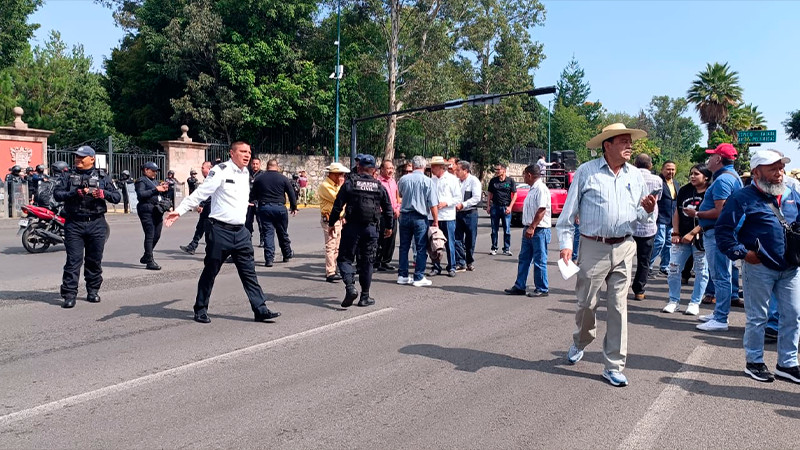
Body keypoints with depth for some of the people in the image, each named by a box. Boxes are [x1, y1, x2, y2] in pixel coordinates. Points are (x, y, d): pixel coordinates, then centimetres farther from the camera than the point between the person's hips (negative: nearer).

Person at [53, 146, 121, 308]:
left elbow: (117, 197, 5)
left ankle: (93, 291, 20)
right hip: (74, 223, -1)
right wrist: (76, 193, -16)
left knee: (95, 260, 7)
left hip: (97, 223, 1)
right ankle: (69, 294, -3)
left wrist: (103, 193, -15)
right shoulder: (68, 176, 9)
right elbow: (57, 194, -2)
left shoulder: (102, 177, 10)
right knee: (73, 260, -5)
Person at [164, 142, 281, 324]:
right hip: (220, 230, -6)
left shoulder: (245, 173, 12)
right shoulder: (220, 171, -10)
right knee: (210, 272, 6)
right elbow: (200, 193, -15)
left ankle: (260, 310, 7)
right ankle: (201, 310, 20)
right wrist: (179, 211, -21)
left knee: (249, 272, 5)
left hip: (240, 231, 6)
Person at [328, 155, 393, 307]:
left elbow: (337, 206, -3)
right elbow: (388, 209, 12)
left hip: (352, 227, -2)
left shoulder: (349, 183, -2)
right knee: (367, 262, 10)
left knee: (344, 258, 6)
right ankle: (365, 296, 14)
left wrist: (331, 224, 8)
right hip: (371, 228, 2)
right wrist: (388, 227, 26)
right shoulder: (380, 187, 6)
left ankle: (350, 287, -17)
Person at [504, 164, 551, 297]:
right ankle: (520, 287, 18)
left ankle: (542, 289, 9)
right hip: (529, 230, 10)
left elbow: (541, 210, -22)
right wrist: (528, 228, 16)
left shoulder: (541, 189, -15)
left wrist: (532, 228, -24)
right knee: (523, 258, 12)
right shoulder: (533, 189, 16)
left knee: (539, 261, -1)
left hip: (539, 230, -10)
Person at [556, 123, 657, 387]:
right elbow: (569, 212, -1)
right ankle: (580, 343, 36)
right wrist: (565, 243, -7)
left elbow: (641, 217, 15)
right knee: (586, 303, 6)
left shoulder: (636, 176, 10)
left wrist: (648, 210, -8)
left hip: (624, 249, 3)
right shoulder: (586, 172, -2)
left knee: (618, 307, 4)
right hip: (593, 247, -3)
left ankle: (614, 366, 13)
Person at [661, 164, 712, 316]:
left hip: (701, 238, -5)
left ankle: (695, 303, 14)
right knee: (674, 268, 2)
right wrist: (675, 233, 3)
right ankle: (674, 300, 12)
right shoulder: (684, 191, 9)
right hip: (681, 238, 5)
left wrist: (692, 234, -16)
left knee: (701, 271, 5)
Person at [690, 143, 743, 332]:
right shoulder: (733, 176, 17)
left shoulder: (722, 180, -18)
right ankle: (719, 313, 27)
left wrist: (697, 214, -12)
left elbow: (719, 211, -24)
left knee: (720, 277, -7)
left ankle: (721, 319, -3)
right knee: (722, 275, 17)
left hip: (717, 233, -11)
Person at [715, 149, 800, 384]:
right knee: (757, 317, 4)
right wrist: (742, 253, -16)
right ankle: (754, 362, 18)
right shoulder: (743, 198, -7)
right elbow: (723, 231, -10)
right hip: (759, 268, -6)